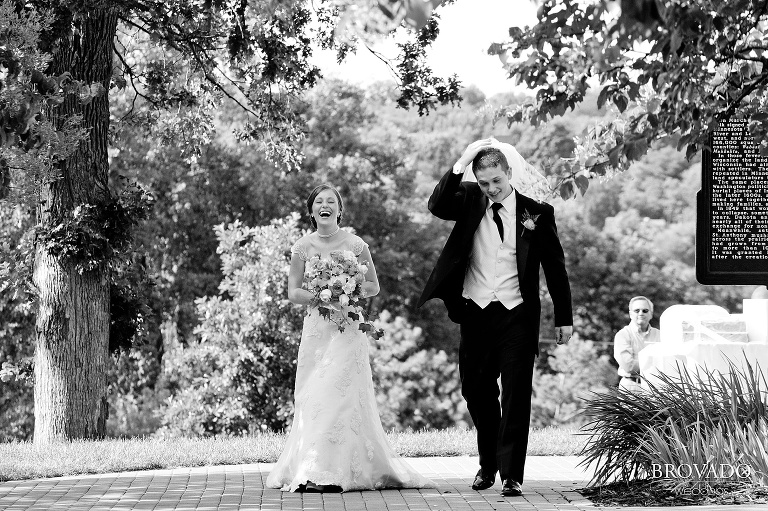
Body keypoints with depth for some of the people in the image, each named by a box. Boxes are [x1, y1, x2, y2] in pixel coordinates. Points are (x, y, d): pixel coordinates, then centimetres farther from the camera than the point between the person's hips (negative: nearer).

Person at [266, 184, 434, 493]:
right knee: (313, 396, -1)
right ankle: (307, 469, 3)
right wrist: (317, 296, -14)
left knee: (340, 394, -10)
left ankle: (328, 471, -11)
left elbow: (373, 287, 6)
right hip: (316, 327, 2)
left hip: (347, 328, -2)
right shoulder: (302, 247, 5)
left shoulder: (355, 245, 1)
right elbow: (293, 292, 5)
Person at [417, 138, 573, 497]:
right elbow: (437, 207, -12)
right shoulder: (469, 200, 5)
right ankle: (488, 464, 29)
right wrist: (459, 166, -18)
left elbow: (555, 267, 3)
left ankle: (511, 474, 0)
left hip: (517, 316, -3)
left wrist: (564, 318, 4)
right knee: (477, 393, 11)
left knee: (516, 397, -4)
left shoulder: (537, 212, -1)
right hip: (476, 313, 3)